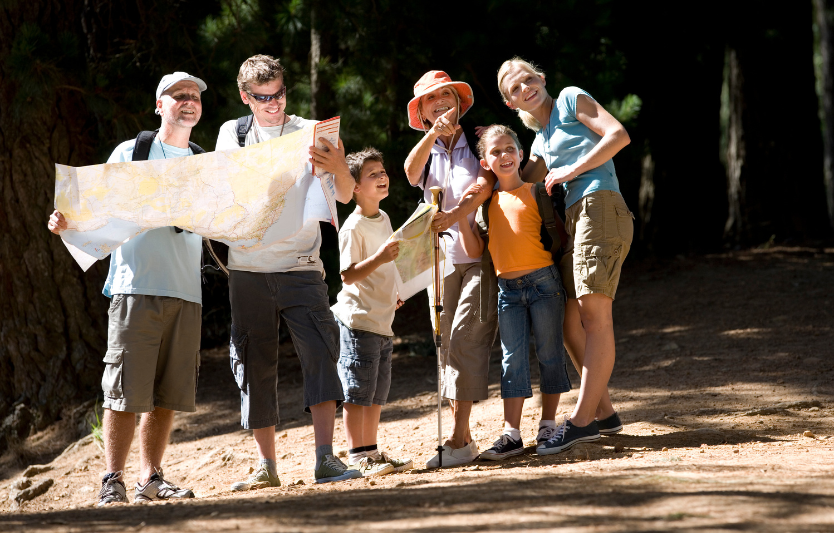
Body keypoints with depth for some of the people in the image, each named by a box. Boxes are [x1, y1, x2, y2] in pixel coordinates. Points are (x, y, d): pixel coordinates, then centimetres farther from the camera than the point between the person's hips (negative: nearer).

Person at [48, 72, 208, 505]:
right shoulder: (130, 153, 7)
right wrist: (67, 222, -15)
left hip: (186, 294, 4)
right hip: (137, 288, -4)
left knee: (167, 394, 4)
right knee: (126, 390, -9)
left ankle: (150, 480, 11)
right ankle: (112, 483, -5)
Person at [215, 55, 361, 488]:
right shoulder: (232, 134, 10)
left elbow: (344, 196, -2)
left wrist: (340, 169, -25)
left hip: (301, 266, -2)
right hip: (248, 268, 2)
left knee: (319, 350, -17)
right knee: (255, 363, 3)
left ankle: (326, 458, -22)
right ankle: (266, 465, 10)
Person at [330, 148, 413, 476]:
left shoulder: (384, 219, 12)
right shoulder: (353, 227, -15)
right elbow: (348, 276, -21)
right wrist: (379, 258, -31)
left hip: (382, 320, 9)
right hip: (358, 320, -9)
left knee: (377, 392, 12)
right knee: (358, 392, -5)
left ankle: (371, 452, 19)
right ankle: (357, 457, -1)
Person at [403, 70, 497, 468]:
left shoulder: (478, 141, 3)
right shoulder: (427, 152, 15)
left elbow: (486, 182, -14)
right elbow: (412, 171, -9)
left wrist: (456, 213, -30)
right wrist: (433, 133, -24)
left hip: (480, 255, -5)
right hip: (442, 258, 5)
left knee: (465, 339, -16)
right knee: (447, 346, 2)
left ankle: (458, 439, -19)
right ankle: (464, 437, 8)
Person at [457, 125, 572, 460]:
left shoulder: (535, 191, 0)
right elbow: (474, 251, 6)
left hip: (543, 281, -3)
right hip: (507, 289, 3)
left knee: (549, 354, 4)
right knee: (512, 360, 1)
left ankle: (548, 425, 14)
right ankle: (511, 435, -1)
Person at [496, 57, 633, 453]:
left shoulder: (571, 99, 7)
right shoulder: (541, 140, 27)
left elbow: (619, 135, -5)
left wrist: (571, 171, -5)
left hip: (600, 206, -9)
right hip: (572, 219, 9)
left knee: (595, 314, -14)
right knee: (569, 321, 5)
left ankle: (582, 419, -19)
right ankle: (604, 413, 12)